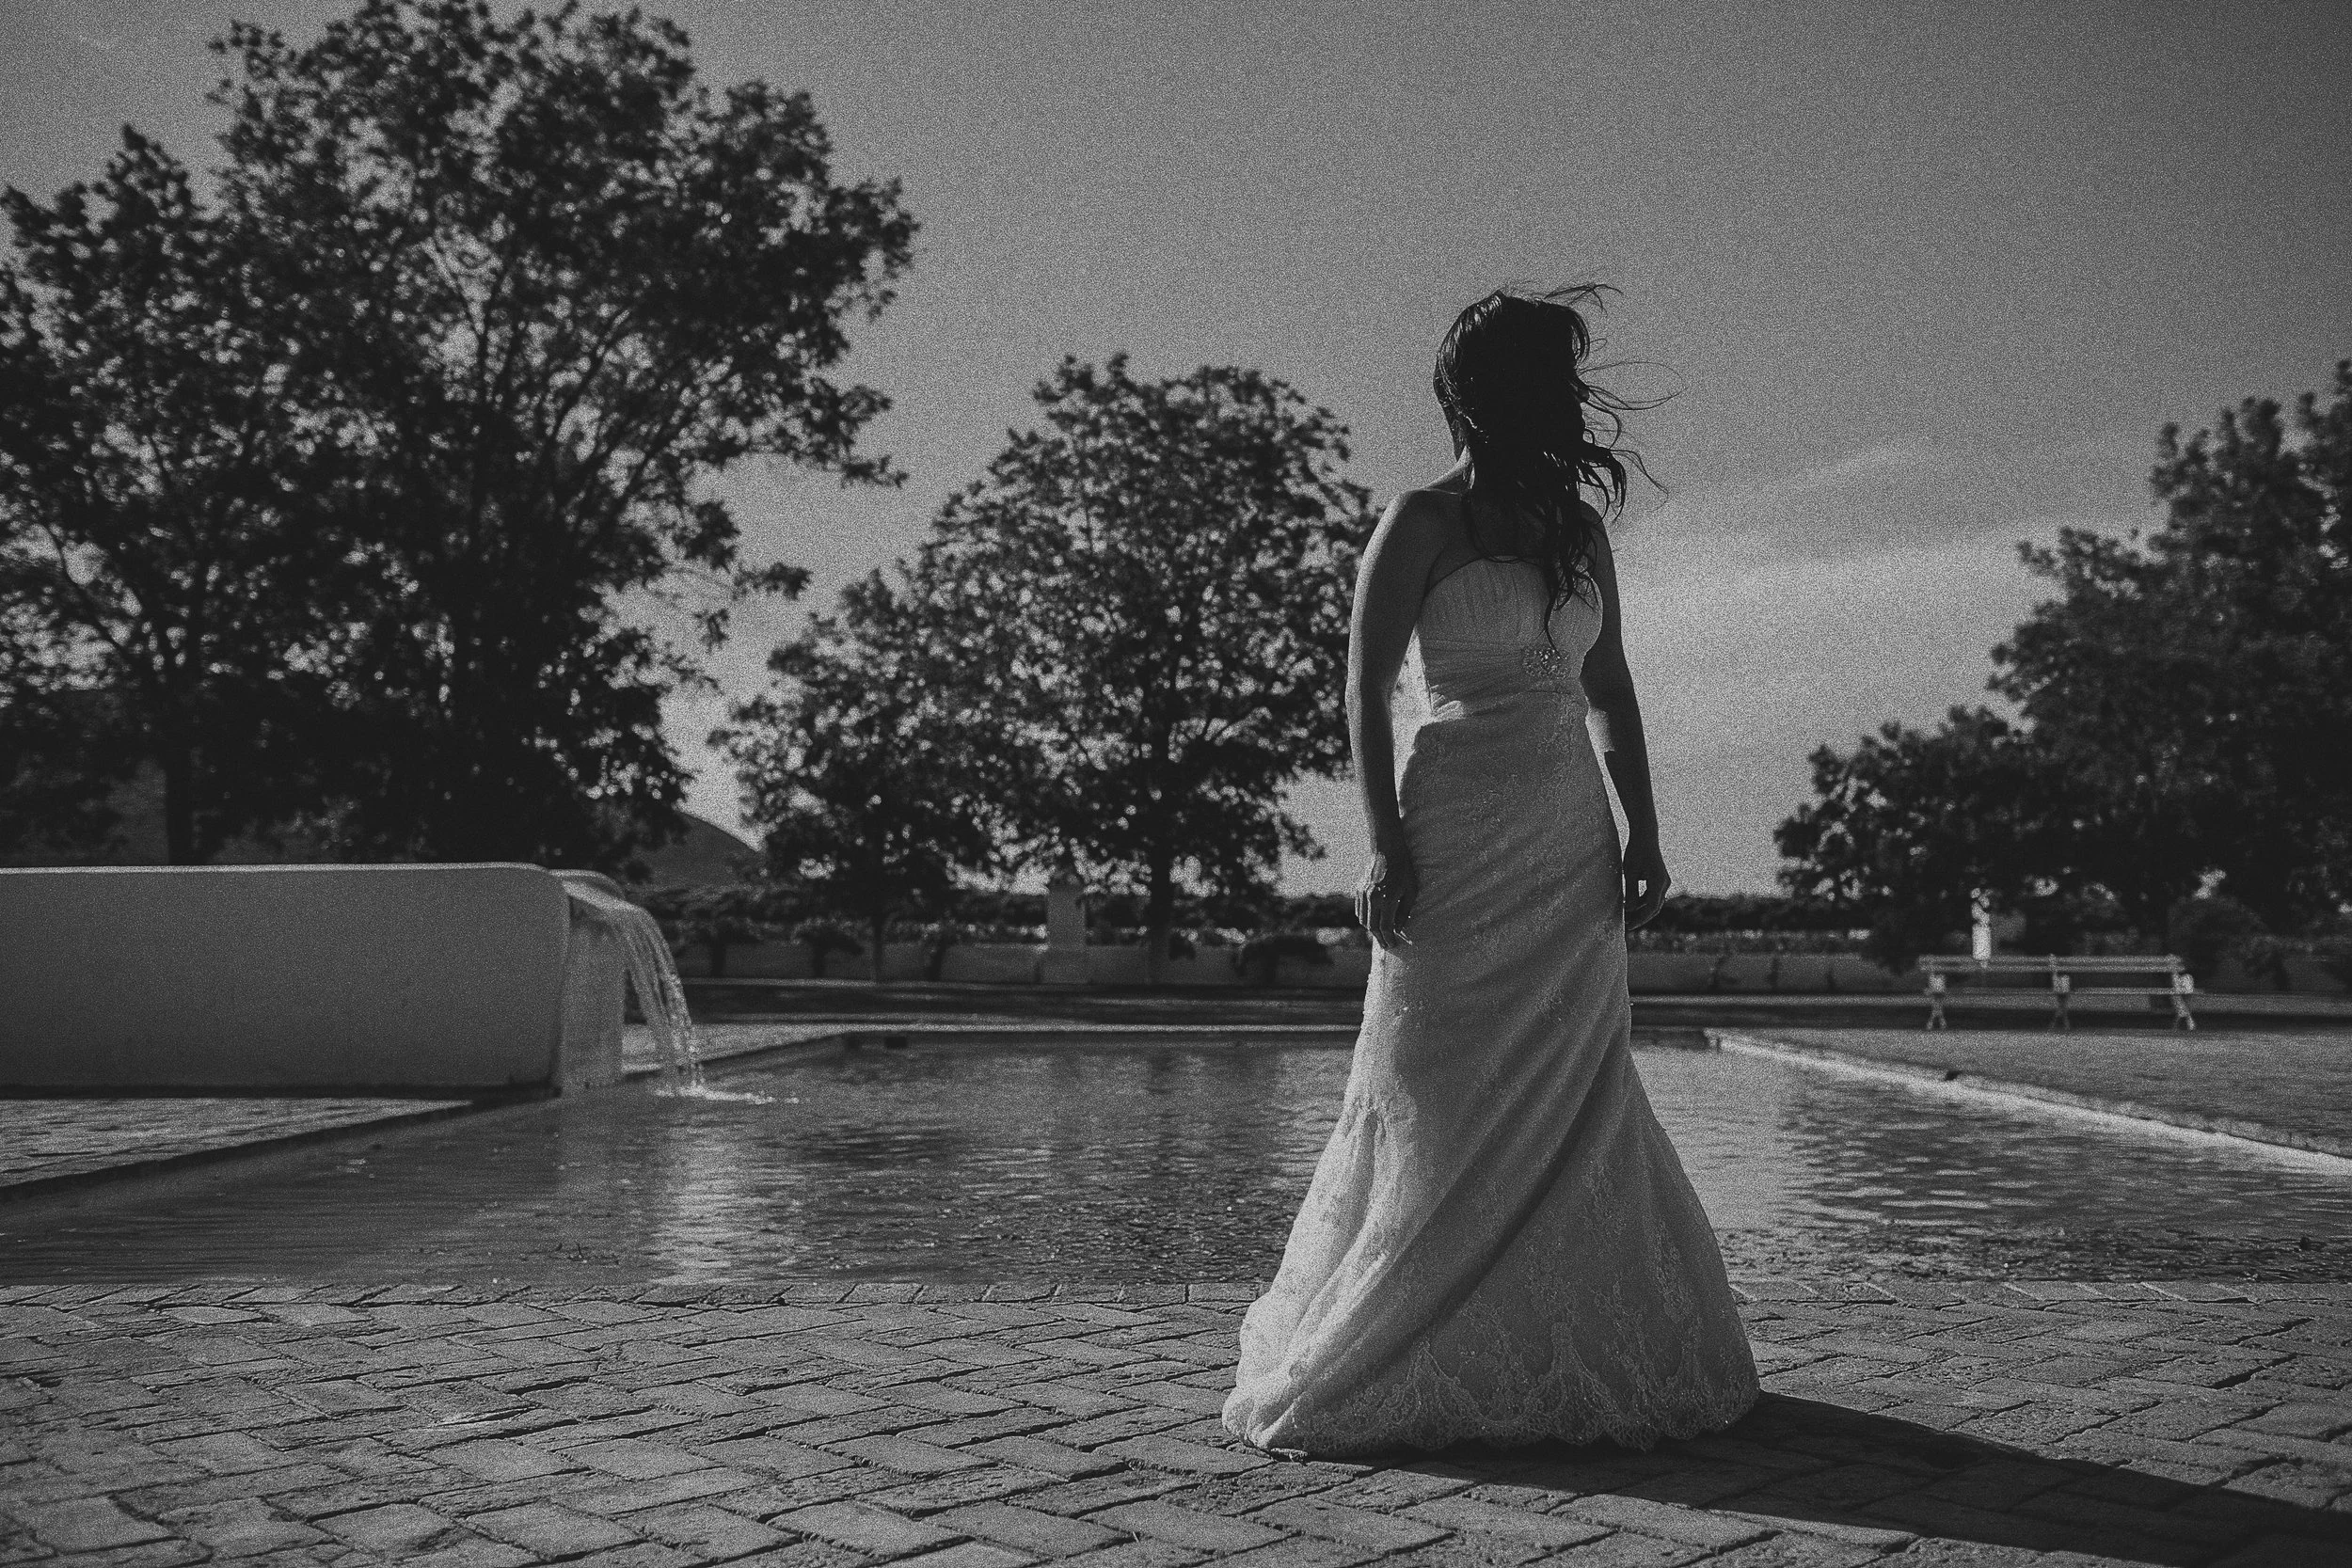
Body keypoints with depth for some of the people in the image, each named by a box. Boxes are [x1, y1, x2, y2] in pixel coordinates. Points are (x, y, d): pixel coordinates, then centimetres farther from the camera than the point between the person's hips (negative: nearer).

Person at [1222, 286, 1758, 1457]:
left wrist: (1643, 830, 8)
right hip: (1458, 835, -6)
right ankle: (1375, 1359, 11)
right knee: (1440, 1105, -2)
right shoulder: (1423, 522, -3)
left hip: (1571, 844, 6)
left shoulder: (1579, 528, 15)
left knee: (1570, 1105, 6)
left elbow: (1609, 688, 17)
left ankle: (1563, 1360, 17)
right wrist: (1384, 845, -15)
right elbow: (1365, 690, -7)